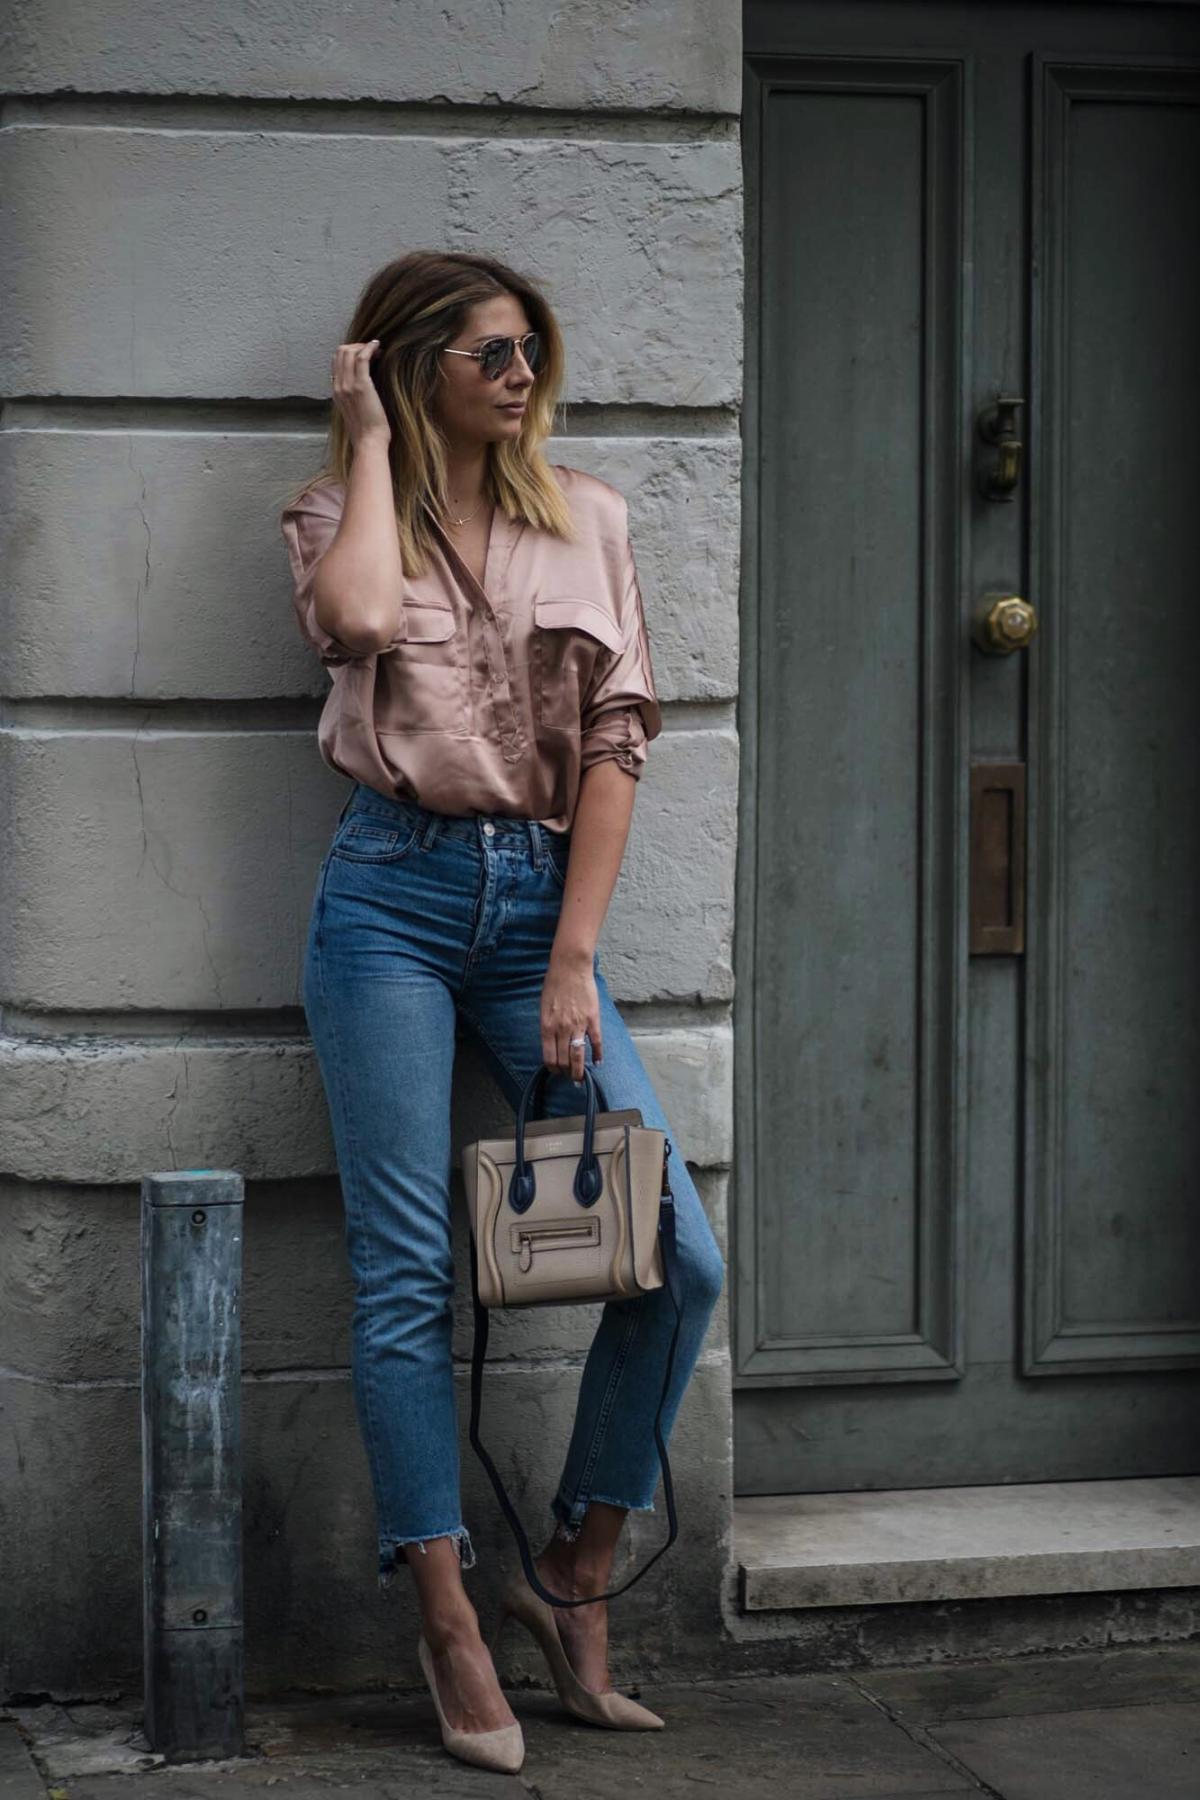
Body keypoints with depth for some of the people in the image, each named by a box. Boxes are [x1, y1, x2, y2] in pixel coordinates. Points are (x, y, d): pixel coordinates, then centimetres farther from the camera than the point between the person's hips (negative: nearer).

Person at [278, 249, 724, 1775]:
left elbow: (615, 737, 7)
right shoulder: (336, 513, 8)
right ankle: (451, 1625, 1)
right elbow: (358, 620, -18)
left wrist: (573, 959, -2)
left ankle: (577, 1575, 10)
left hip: (541, 895, 3)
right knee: (406, 1276, -5)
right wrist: (369, 440, -4)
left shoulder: (584, 515, 14)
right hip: (394, 892, -3)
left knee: (682, 1258, -7)